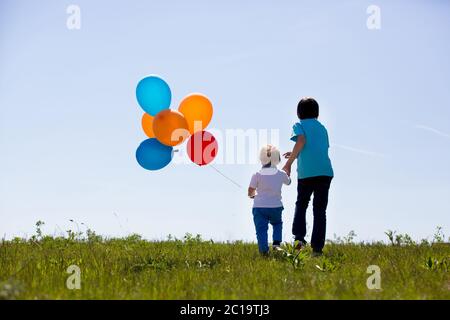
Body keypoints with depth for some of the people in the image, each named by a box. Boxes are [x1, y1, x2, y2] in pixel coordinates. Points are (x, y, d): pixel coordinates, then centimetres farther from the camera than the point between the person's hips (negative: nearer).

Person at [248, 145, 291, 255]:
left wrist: (253, 195, 26)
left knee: (261, 229, 0)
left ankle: (264, 250, -15)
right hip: (276, 206, 2)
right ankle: (276, 243, 6)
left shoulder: (257, 175, -5)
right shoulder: (281, 174, 0)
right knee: (277, 224, 26)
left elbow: (250, 192, 1)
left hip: (259, 207, -2)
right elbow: (288, 182, 24)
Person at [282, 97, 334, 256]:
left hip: (306, 172, -3)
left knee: (301, 205, 17)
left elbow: (301, 141, -14)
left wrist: (289, 163, -10)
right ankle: (317, 248, -1)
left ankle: (299, 237, 0)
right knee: (320, 210, 4)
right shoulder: (322, 127, 22)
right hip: (325, 171, 3)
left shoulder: (300, 125, 7)